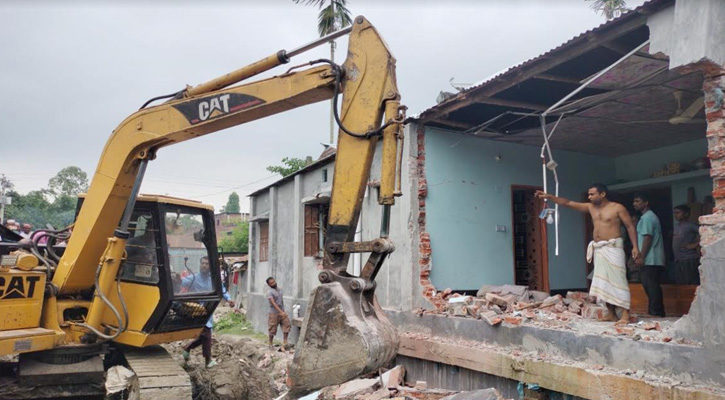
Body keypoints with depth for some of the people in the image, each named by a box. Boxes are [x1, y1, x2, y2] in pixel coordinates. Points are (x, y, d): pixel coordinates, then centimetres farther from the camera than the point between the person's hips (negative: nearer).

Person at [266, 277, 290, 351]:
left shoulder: (280, 290, 9)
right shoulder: (269, 292, -14)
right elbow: (273, 303, -25)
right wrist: (281, 312, -34)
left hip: (282, 312, 6)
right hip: (274, 313, -6)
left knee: (286, 326, -4)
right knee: (272, 329, 3)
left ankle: (285, 343, 0)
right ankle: (270, 344, 20)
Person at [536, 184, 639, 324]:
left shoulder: (618, 208, -4)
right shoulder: (591, 207, 11)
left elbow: (630, 227, -3)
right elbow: (568, 203, 9)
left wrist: (635, 246, -12)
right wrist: (549, 196, 2)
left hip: (613, 248, -7)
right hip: (598, 249, 7)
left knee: (618, 280, -12)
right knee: (603, 282, 6)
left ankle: (625, 315, -12)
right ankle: (612, 314, 13)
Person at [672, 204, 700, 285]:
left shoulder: (690, 226, -8)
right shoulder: (676, 226, 16)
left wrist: (696, 244, -16)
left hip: (689, 260, -8)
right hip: (678, 260, 8)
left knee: (692, 284, -7)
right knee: (680, 284, 11)